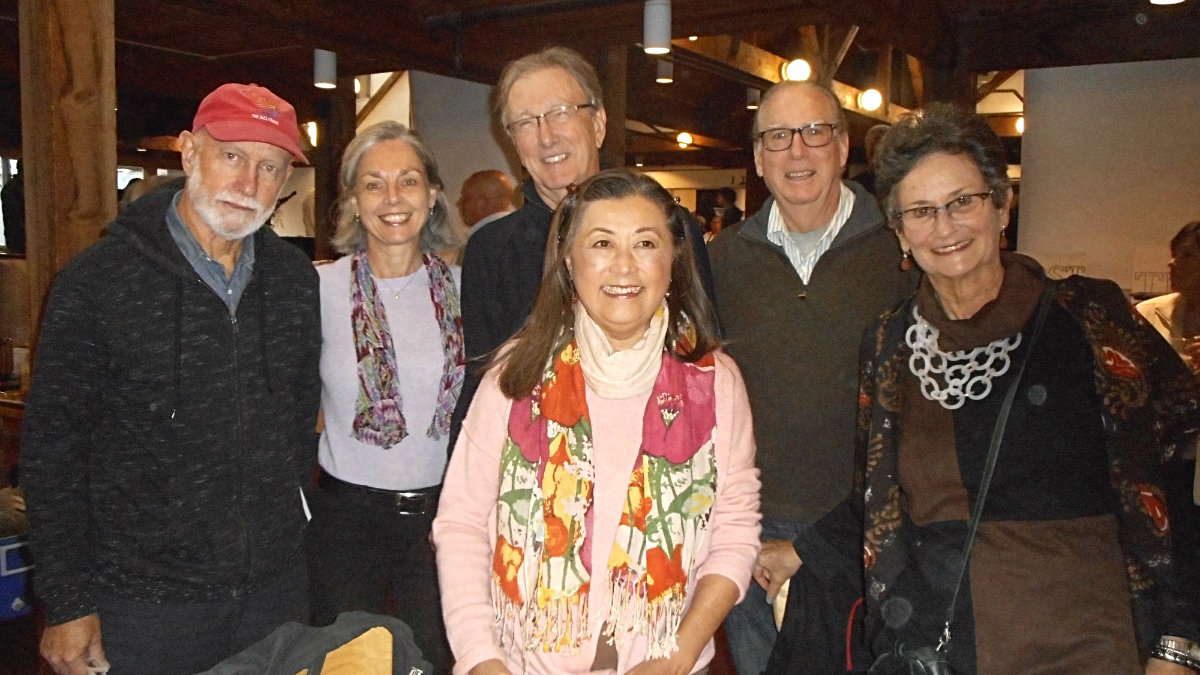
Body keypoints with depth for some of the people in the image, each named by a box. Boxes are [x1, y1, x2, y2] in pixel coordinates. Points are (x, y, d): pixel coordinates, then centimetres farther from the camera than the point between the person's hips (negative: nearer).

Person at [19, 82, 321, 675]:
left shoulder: (294, 278, 3)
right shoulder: (97, 282, -10)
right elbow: (51, 452, -8)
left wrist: (288, 526, 12)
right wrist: (67, 605, -8)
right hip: (144, 601, -4)